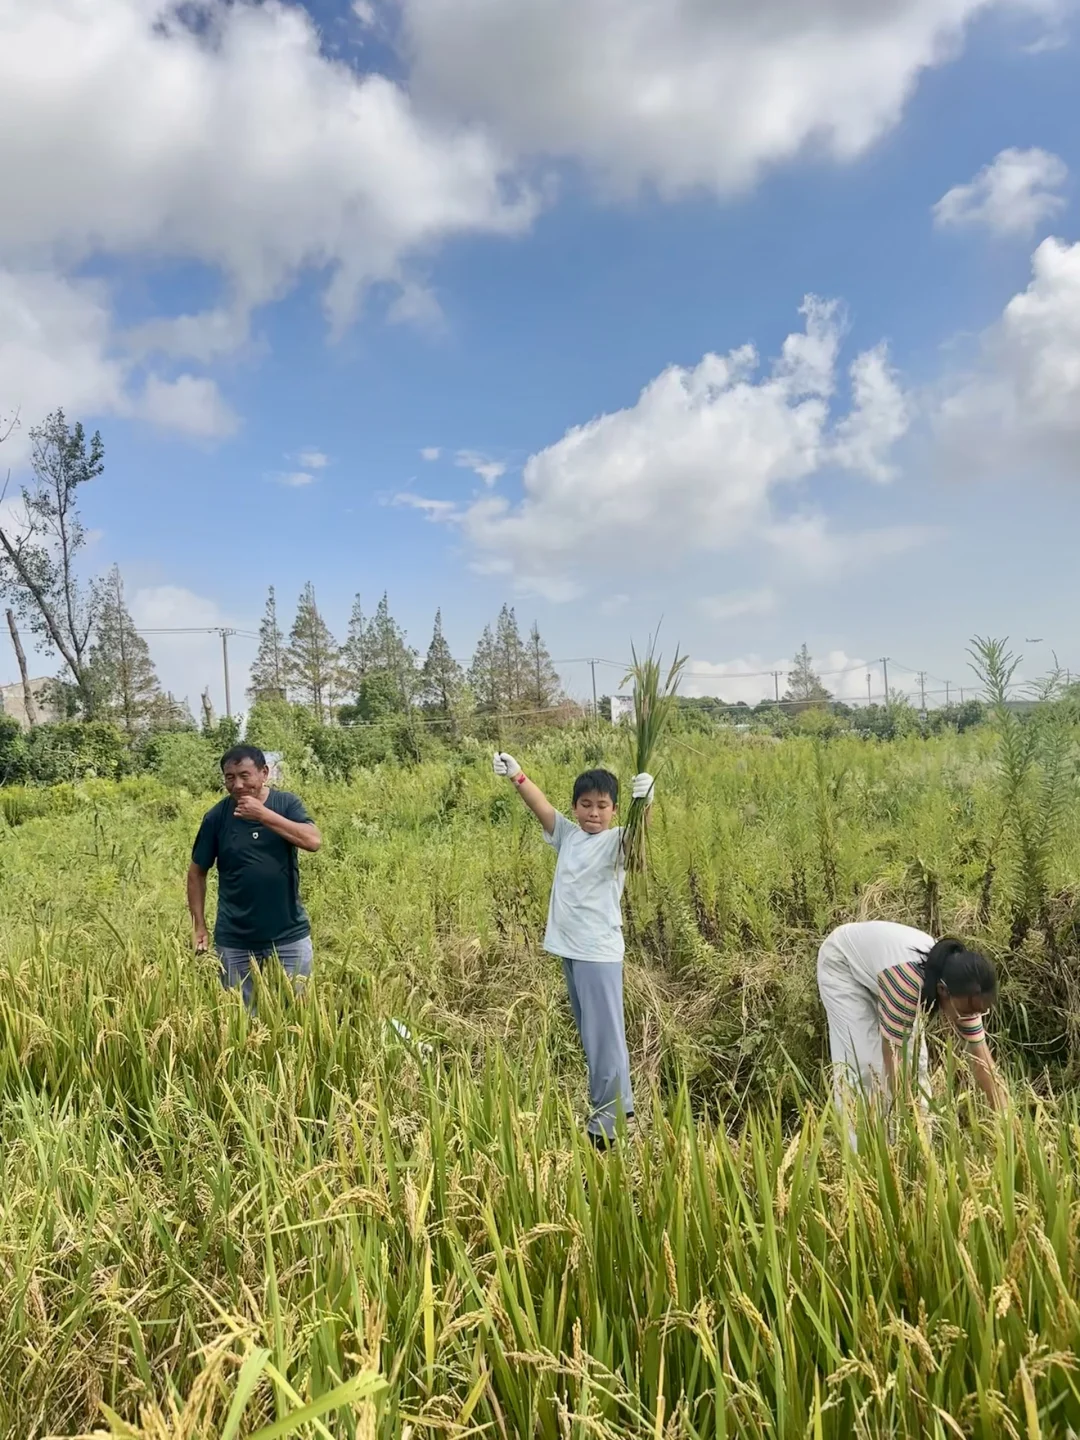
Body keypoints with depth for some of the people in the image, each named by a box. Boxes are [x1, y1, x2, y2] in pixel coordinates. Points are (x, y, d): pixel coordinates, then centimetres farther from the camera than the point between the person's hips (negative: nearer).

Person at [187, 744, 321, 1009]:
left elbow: (313, 841, -22)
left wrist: (264, 814, -26)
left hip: (290, 935, 0)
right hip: (234, 940, 1)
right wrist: (199, 926, 2)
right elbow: (197, 872, 4)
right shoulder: (217, 816, -5)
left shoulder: (286, 803, -6)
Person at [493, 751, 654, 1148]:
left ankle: (609, 1122, 5)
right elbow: (543, 807, 1)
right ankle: (614, 1106, 33)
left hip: (599, 953, -7)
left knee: (605, 1035, -3)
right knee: (588, 1035, 18)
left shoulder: (615, 841, -10)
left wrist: (644, 804, -50)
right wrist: (516, 775, -12)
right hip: (569, 949, 8)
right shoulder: (567, 834, 7)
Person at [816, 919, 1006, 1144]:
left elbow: (983, 1061, -17)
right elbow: (894, 1061, -37)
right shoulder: (907, 980, -43)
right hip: (843, 963, -6)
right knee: (861, 1063, -14)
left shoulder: (962, 992, -24)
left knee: (915, 1061, -3)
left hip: (882, 961, 6)